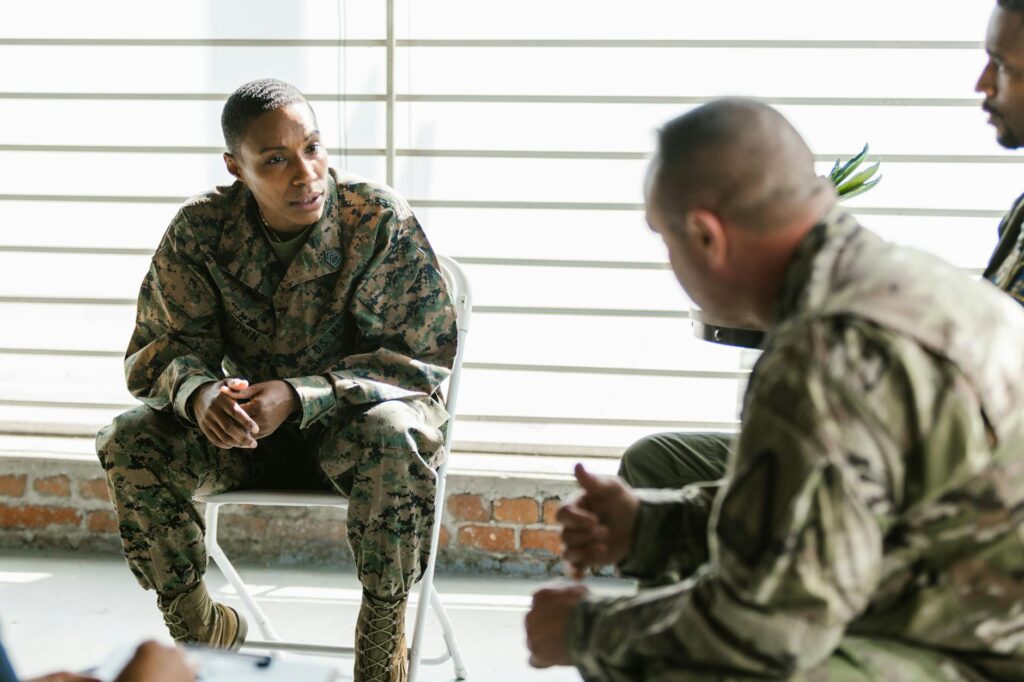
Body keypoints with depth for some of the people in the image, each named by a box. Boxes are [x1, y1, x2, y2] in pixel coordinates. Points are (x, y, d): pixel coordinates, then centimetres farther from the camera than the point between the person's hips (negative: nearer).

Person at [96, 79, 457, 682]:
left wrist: (297, 396, -30)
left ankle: (384, 634, -16)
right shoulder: (201, 229, -10)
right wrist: (199, 392, -29)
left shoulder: (381, 220, -19)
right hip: (245, 427, 3)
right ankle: (199, 627, 0)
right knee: (130, 442, -21)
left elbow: (422, 359, -17)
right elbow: (162, 347, -2)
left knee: (395, 437, -37)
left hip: (353, 417, -3)